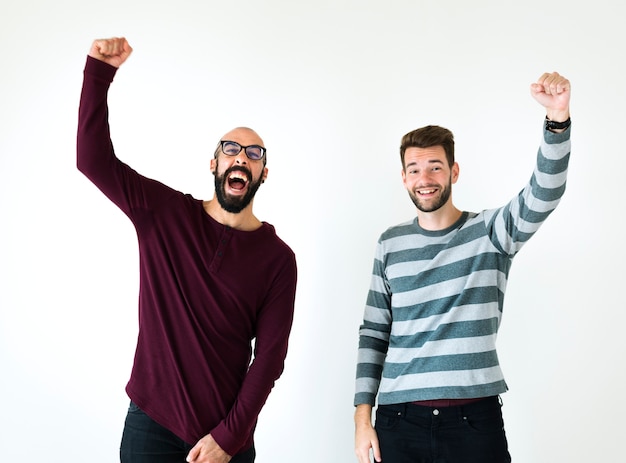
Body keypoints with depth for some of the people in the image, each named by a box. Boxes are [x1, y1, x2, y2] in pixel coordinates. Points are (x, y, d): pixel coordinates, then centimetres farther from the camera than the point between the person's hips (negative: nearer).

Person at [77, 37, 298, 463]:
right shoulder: (164, 214, -1)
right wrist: (100, 71, -15)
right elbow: (94, 159, -8)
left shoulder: (278, 258, -4)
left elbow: (270, 356, -6)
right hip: (151, 423, 1)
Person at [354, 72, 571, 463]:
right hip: (398, 418, 2)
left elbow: (544, 196, -18)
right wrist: (363, 414, 4)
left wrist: (558, 119, -33)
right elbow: (373, 332, 9)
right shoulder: (391, 244, 7)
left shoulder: (490, 232, 1)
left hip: (475, 418, -2)